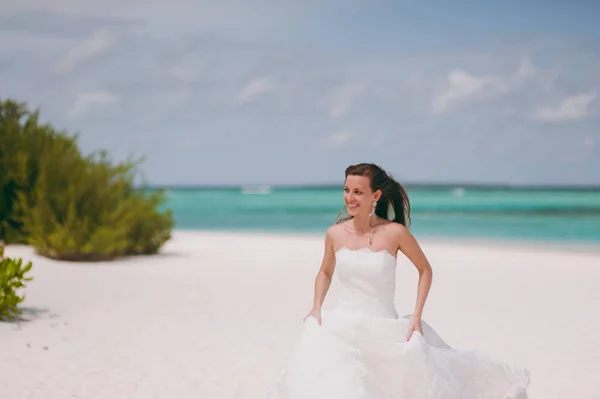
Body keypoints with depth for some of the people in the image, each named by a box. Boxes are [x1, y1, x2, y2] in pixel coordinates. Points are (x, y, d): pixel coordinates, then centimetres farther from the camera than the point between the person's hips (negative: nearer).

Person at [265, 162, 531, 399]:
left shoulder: (394, 233, -9)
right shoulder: (335, 234, 0)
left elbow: (425, 270, 5)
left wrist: (416, 317, -1)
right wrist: (317, 307, 4)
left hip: (384, 330, -2)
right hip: (339, 326, 2)